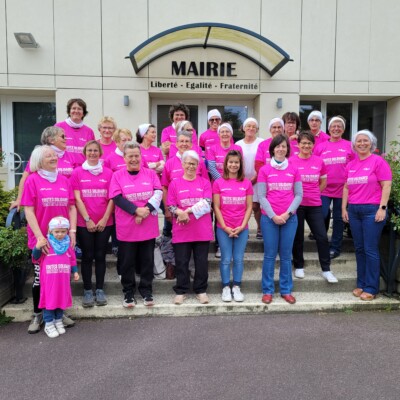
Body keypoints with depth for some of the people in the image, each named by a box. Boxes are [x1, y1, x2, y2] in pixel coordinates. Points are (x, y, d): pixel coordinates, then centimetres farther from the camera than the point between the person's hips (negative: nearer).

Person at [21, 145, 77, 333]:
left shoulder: (64, 180, 7)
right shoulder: (32, 180, -4)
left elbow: (72, 207, 8)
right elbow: (28, 210, -8)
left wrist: (72, 231, -2)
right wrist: (39, 236, -15)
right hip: (40, 239, -3)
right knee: (40, 277, 7)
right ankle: (38, 314, 23)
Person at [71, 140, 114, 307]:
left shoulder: (108, 173, 4)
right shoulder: (77, 173, 2)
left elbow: (111, 199, 2)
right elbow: (77, 199, -2)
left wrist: (105, 219, -7)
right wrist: (87, 220, -9)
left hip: (104, 223, 1)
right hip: (84, 223, -1)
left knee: (100, 256, 7)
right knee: (87, 256, 5)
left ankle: (100, 290, 17)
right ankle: (87, 290, 15)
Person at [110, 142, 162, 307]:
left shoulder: (151, 174, 6)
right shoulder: (117, 176, 0)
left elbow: (158, 194, -3)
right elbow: (117, 198, -9)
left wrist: (146, 210, -18)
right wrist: (137, 210, -19)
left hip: (148, 226, 2)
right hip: (126, 227, -1)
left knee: (147, 260, 10)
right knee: (127, 261, 8)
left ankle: (146, 291, 25)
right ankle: (128, 292, 23)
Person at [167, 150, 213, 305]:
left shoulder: (204, 182, 6)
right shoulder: (175, 183, 6)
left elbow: (207, 204, -7)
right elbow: (170, 205, 0)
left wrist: (187, 211, -15)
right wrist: (180, 213, -20)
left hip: (202, 230, 0)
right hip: (181, 231, 0)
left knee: (202, 261, 7)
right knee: (181, 262, 6)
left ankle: (201, 290, 21)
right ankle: (180, 291, 19)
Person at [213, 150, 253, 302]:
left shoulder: (247, 183, 4)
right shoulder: (218, 183, -1)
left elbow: (249, 207, 3)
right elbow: (216, 207, -2)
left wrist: (242, 226, -6)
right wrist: (225, 227, -9)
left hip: (242, 229, 1)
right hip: (223, 229, -1)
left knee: (238, 259, 6)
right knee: (226, 259, 4)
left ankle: (236, 287, 18)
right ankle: (226, 288, 16)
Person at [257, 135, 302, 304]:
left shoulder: (294, 170, 6)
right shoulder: (264, 170, 1)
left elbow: (299, 195, 4)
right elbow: (261, 196, -2)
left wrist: (287, 213, -9)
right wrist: (273, 216, -11)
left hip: (290, 218, 2)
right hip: (269, 218, -1)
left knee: (286, 255, 7)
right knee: (270, 255, 3)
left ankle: (286, 290, 17)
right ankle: (267, 290, 12)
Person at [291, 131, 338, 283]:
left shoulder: (319, 161, 4)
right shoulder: (291, 161, -6)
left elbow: (323, 182, 15)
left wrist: (313, 194, 6)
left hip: (315, 205, 3)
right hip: (297, 204, -2)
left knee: (322, 236, 2)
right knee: (298, 237, 9)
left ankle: (326, 270, 14)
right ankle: (299, 267, 25)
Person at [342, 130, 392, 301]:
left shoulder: (378, 161, -3)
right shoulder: (350, 165, 13)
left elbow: (386, 186, -8)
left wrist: (382, 208, -14)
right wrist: (344, 208, 11)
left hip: (372, 210, -5)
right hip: (353, 210, 5)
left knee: (370, 250, -2)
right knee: (359, 249, 10)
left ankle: (371, 288, 8)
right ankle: (361, 284, 21)